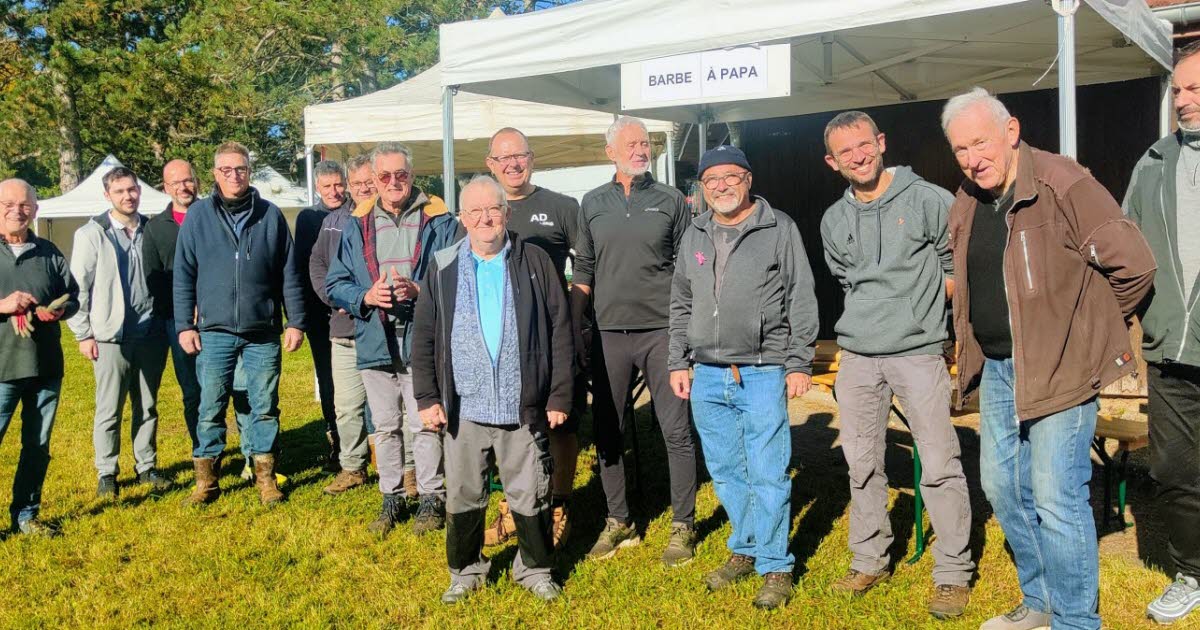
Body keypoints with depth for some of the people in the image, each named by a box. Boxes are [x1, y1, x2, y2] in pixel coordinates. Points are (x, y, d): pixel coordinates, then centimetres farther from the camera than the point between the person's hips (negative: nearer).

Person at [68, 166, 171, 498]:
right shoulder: (92, 234, -2)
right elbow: (78, 287, -2)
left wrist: (168, 324, 8)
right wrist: (83, 334, -6)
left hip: (151, 334, 3)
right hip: (111, 336, -3)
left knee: (147, 406, 11)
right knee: (109, 410, 1)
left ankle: (146, 466, 22)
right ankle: (106, 473, 13)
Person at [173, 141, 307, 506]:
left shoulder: (270, 215, 5)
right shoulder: (198, 216, 4)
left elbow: (289, 274, 7)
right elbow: (183, 275, 5)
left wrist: (295, 322, 3)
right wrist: (185, 325, 0)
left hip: (263, 332, 0)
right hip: (214, 332, 0)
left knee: (265, 407, 6)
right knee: (210, 408, 4)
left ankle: (265, 476, 18)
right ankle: (206, 479, 17)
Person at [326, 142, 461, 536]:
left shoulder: (438, 220, 0)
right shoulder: (356, 225, 9)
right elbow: (335, 283, 8)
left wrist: (417, 289, -20)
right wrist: (366, 297, -12)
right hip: (375, 342, 3)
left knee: (426, 424, 1)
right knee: (385, 426, 13)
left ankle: (431, 497, 17)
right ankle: (391, 498, 26)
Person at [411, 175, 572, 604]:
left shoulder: (534, 262, 2)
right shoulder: (443, 268, 4)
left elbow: (560, 331, 1)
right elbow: (423, 339, 6)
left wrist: (560, 395, -2)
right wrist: (427, 398, -1)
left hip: (523, 406, -1)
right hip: (463, 407, 1)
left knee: (531, 496, 9)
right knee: (462, 497, 12)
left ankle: (535, 569, 28)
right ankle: (466, 571, 31)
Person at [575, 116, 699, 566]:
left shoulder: (671, 201, 4)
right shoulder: (593, 204, 10)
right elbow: (583, 270, 14)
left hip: (661, 329, -2)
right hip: (608, 331, 3)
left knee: (676, 430, -1)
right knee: (607, 431, 8)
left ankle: (683, 526, 12)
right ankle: (618, 523, 22)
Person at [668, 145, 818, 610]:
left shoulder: (779, 229, 0)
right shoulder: (694, 236, 13)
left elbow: (801, 301, -2)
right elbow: (680, 305, 18)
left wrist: (799, 363, -7)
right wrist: (678, 363, 13)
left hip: (764, 374, -4)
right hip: (707, 376, 5)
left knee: (768, 475, -1)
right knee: (726, 472, 12)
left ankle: (774, 566, 12)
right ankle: (746, 550, 28)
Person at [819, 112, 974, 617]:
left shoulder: (928, 200, -4)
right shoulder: (833, 221, 11)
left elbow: (958, 267, 3)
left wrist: (919, 311, 3)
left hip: (918, 352, -4)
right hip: (856, 356, 5)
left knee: (940, 465, -4)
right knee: (862, 465, 10)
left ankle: (953, 573, 9)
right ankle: (870, 561, 24)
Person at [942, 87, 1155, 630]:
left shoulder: (1062, 184, -16)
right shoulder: (965, 206, 7)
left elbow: (1133, 264, -17)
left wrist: (1087, 323, -4)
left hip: (1059, 368, -8)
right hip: (997, 368, 8)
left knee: (1055, 498, -6)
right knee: (1001, 485, 15)